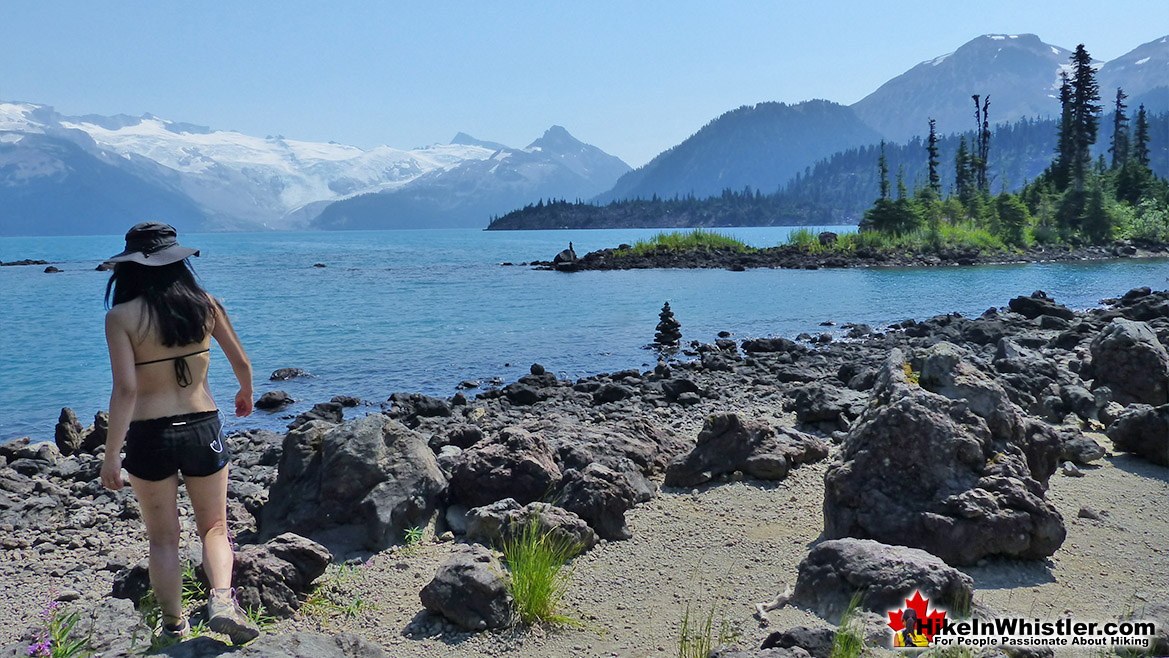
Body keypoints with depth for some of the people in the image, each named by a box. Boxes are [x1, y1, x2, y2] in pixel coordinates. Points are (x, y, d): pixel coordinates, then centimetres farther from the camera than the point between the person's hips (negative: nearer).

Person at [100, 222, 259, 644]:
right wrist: (246, 395, 27)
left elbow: (125, 390, -16)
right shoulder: (204, 304, -1)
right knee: (214, 527, 15)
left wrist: (111, 456, -10)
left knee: (162, 538, 15)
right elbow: (242, 363, 6)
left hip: (150, 436, -1)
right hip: (203, 430, 2)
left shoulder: (121, 316, -9)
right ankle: (222, 599, -8)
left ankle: (174, 626, 22)